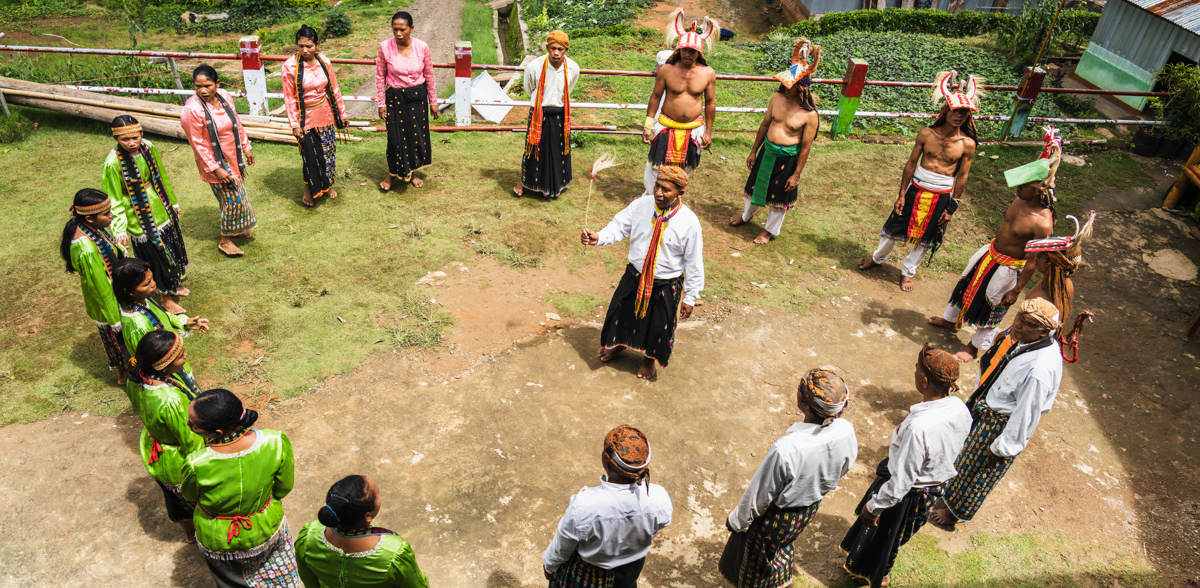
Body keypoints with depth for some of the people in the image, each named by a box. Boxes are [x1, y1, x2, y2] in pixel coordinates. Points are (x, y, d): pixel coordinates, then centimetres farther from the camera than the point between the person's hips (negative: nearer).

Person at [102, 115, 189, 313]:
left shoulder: (148, 148, -8)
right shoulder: (113, 164, -23)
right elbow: (114, 201, -17)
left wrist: (173, 202, 18)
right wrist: (119, 229, -25)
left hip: (162, 212, 6)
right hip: (140, 221, -6)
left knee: (173, 248, 22)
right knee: (156, 258, 7)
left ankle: (174, 283, 48)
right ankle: (165, 296, 29)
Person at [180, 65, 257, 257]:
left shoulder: (224, 96, -6)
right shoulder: (192, 110, -24)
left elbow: (237, 123, 8)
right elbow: (198, 144, -20)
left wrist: (246, 147, 13)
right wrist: (216, 169, -20)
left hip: (234, 157, 7)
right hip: (216, 162, -7)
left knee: (238, 195, 21)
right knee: (232, 199, 0)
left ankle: (234, 229, 44)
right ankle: (225, 240, 19)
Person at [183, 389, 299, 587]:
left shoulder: (197, 465, -39)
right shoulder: (276, 442, -34)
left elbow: (189, 495, -13)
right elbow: (284, 488, -15)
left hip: (219, 541, -1)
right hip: (268, 529, 1)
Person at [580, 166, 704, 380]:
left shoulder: (689, 222, -21)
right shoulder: (641, 205, -14)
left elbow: (694, 263, -13)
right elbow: (619, 227, -7)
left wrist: (690, 298, -8)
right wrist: (598, 237, -29)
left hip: (666, 285, -3)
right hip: (634, 276, 3)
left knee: (658, 323, 18)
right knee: (623, 312, 23)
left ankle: (650, 358, 50)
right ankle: (618, 343, 57)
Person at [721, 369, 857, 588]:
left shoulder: (786, 449, -43)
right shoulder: (847, 431, -25)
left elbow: (760, 494, -26)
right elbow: (842, 468, -2)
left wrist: (737, 520, -6)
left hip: (776, 517, -6)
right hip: (811, 510, 6)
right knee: (783, 545, 37)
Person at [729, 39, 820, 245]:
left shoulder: (809, 115, -22)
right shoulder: (777, 99, -8)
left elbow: (806, 148, -15)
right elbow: (765, 125, 5)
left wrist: (796, 175, -11)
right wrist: (753, 151, 10)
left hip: (787, 158, -5)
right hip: (767, 150, 5)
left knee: (779, 194, 13)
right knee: (755, 183, 23)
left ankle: (771, 229, 37)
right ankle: (746, 215, 52)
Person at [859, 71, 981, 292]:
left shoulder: (967, 144, -12)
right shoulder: (926, 134, -11)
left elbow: (962, 177, -4)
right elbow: (911, 163, -3)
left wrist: (952, 207, -2)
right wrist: (902, 194, -3)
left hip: (942, 195, 0)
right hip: (916, 188, 0)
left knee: (925, 237, 14)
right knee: (896, 225, 14)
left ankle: (908, 271, 36)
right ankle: (878, 258, 41)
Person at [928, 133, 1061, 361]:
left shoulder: (1043, 223, -33)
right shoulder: (1021, 199, -13)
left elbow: (1033, 262, -24)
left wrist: (1016, 290, -16)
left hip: (1009, 267, -7)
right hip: (990, 252, 7)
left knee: (991, 307, 12)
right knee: (968, 285, 25)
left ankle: (975, 346, 35)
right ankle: (951, 319, 52)